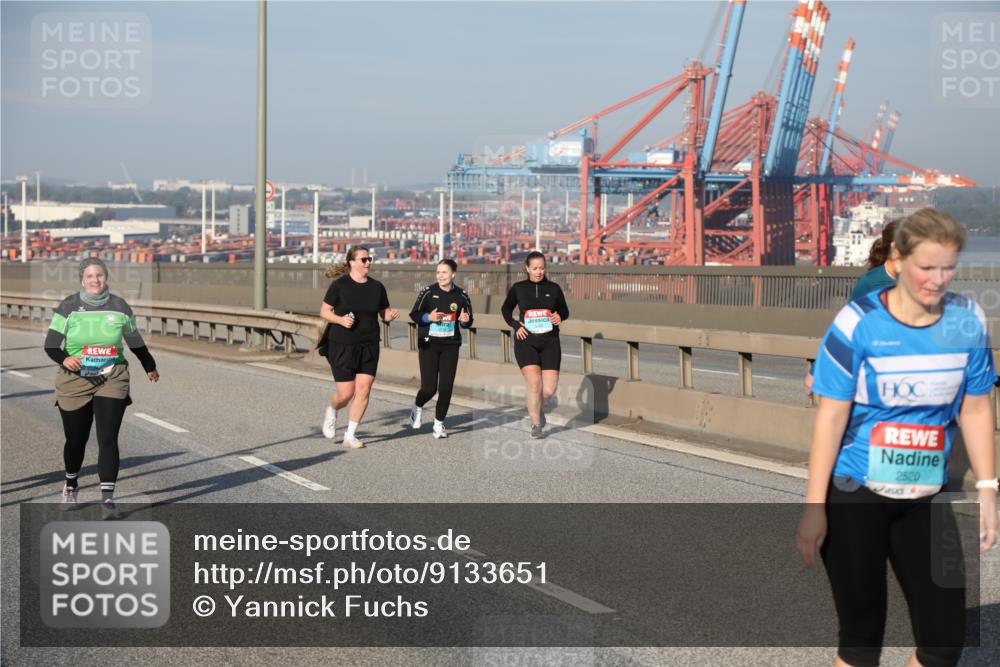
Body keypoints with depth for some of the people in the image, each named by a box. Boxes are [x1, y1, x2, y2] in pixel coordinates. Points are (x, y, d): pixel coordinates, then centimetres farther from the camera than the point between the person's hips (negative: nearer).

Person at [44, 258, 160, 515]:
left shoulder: (119, 306, 1)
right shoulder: (68, 307, -4)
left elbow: (135, 341, 15)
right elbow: (51, 345, -6)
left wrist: (150, 368, 26)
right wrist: (64, 359, -28)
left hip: (111, 380, 0)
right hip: (75, 380, 0)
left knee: (108, 439, -11)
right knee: (76, 439, 11)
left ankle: (108, 497, -9)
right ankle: (71, 485, 39)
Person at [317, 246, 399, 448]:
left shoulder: (376, 287, 5)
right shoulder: (340, 284, -6)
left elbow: (384, 312, 15)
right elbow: (324, 311, -2)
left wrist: (391, 315, -8)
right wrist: (341, 319, -19)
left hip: (369, 346, 4)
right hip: (342, 346, -4)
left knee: (364, 390, -4)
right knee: (345, 393, -4)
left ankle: (350, 436, 8)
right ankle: (331, 411, 32)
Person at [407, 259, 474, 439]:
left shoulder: (461, 296, 0)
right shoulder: (428, 292, -5)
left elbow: (467, 322, 10)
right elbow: (414, 314, -2)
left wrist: (465, 321, -13)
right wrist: (428, 317, -21)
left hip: (450, 346, 2)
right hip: (429, 344, -2)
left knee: (446, 387, -2)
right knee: (429, 388, -6)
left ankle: (439, 423, 16)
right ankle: (417, 407, 28)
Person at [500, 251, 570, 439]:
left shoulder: (554, 288, 5)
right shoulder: (518, 288, 3)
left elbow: (565, 311, 16)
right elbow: (506, 309, 17)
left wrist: (560, 317, -7)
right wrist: (515, 325, 0)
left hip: (550, 342, 1)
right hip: (526, 341, -1)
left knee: (549, 389, -6)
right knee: (534, 383, -14)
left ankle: (537, 407, 29)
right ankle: (536, 424, 5)